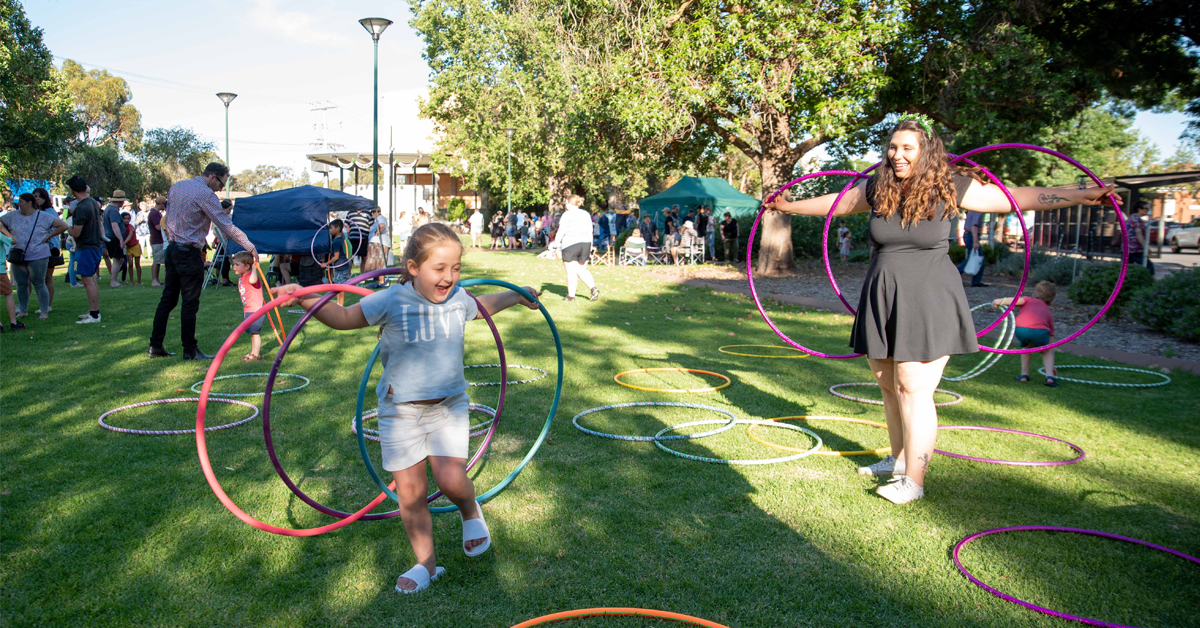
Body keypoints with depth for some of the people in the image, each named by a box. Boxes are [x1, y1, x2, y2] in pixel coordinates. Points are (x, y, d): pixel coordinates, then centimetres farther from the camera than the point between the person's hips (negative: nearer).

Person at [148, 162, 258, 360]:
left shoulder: (177, 187, 13)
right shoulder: (205, 194, -13)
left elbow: (168, 217, 18)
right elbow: (226, 226, -16)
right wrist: (250, 247, -12)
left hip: (172, 249, 9)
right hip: (189, 253, -8)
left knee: (168, 299, 13)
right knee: (190, 303, -2)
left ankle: (155, 346, 17)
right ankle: (190, 350, 3)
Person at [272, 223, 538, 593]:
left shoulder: (459, 299, -3)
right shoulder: (391, 301, -15)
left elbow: (481, 306, 21)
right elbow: (345, 318, -3)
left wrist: (517, 296, 28)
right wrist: (305, 300, -16)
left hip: (448, 405, 1)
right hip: (400, 410, -1)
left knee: (451, 478, -16)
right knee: (409, 491, 5)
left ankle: (470, 512, 20)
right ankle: (426, 563, 25)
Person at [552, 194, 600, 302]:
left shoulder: (567, 214, -5)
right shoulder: (586, 214, 14)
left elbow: (561, 232, -9)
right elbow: (590, 232, 15)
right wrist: (590, 248, 20)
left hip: (570, 245, -6)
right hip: (585, 243, 6)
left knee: (571, 272, 1)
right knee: (582, 269, 14)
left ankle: (571, 296, 6)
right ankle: (594, 288, -4)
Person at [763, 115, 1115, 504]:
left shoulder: (950, 188, -6)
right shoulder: (877, 189, 6)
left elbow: (1016, 197, -2)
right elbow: (836, 203, 21)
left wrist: (1083, 196, -6)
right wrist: (790, 206, 27)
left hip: (927, 302, -5)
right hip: (882, 297, 5)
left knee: (913, 389, -7)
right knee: (888, 384, 12)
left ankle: (914, 481, 3)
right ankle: (898, 460, 31)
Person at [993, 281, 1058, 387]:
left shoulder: (1029, 300, 36)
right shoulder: (1049, 313, 38)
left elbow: (1019, 300, 7)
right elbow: (1050, 345, 40)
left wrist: (999, 302, 18)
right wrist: (1051, 365, 46)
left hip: (1020, 328, 0)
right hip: (1040, 330, 0)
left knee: (1026, 346, 33)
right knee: (1046, 351, 29)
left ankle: (1024, 374, 26)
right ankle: (1050, 376, 7)